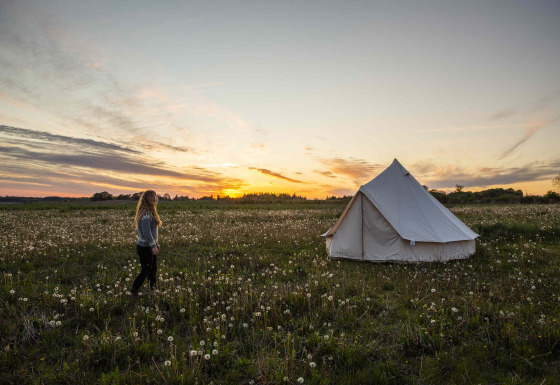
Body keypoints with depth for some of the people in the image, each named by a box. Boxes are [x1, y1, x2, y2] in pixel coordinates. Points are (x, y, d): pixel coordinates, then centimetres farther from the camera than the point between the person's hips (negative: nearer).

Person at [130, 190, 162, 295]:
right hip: (145, 248, -9)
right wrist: (153, 246, -22)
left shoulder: (149, 212, 9)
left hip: (150, 246, 9)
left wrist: (155, 243, 20)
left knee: (153, 269, 17)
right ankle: (133, 292, 13)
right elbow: (146, 232, -26)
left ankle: (153, 290, 30)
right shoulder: (146, 213, -22)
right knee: (145, 271, 1)